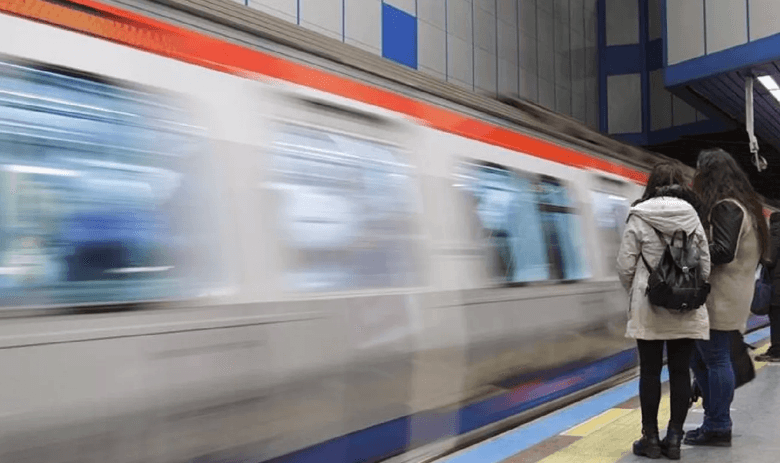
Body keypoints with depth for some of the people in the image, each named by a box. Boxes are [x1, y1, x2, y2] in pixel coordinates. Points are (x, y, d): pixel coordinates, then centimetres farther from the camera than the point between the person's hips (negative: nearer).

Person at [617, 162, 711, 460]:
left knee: (650, 371, 5)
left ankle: (650, 438, 12)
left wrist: (634, 294, 10)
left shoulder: (639, 218, -6)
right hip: (687, 309, 2)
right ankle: (674, 438, 14)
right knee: (680, 371, 8)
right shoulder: (692, 217, 1)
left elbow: (625, 266, -7)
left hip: (649, 306, -2)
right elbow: (705, 265, 3)